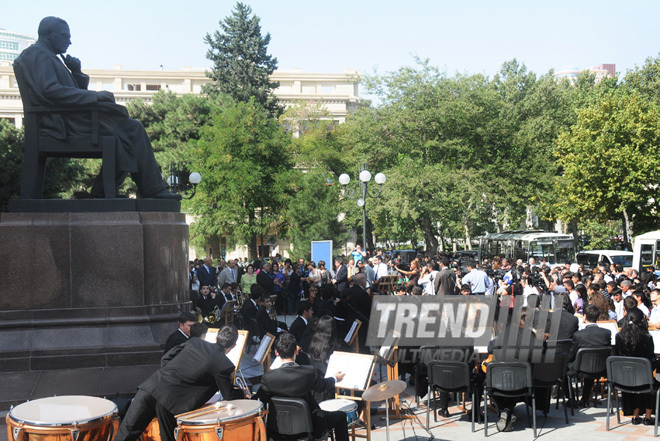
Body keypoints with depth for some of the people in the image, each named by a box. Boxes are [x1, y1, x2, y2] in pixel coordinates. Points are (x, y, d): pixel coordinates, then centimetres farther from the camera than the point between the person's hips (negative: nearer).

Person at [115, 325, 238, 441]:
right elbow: (229, 397, 14)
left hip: (150, 387, 4)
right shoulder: (225, 365, 1)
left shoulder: (194, 342, 17)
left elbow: (166, 359, 23)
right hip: (171, 401, -4)